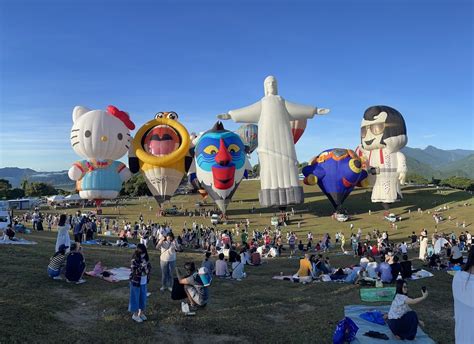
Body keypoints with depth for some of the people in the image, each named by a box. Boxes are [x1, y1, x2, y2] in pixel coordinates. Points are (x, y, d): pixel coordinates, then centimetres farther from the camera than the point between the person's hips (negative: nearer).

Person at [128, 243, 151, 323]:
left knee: (143, 297, 16)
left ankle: (141, 312, 32)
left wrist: (147, 267, -14)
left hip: (144, 282, 6)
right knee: (135, 298, 8)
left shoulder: (145, 258, -2)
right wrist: (141, 266, -31)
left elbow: (149, 267, 7)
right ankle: (135, 314, 23)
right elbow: (134, 272, -22)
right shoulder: (134, 260, -20)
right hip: (136, 282, -6)